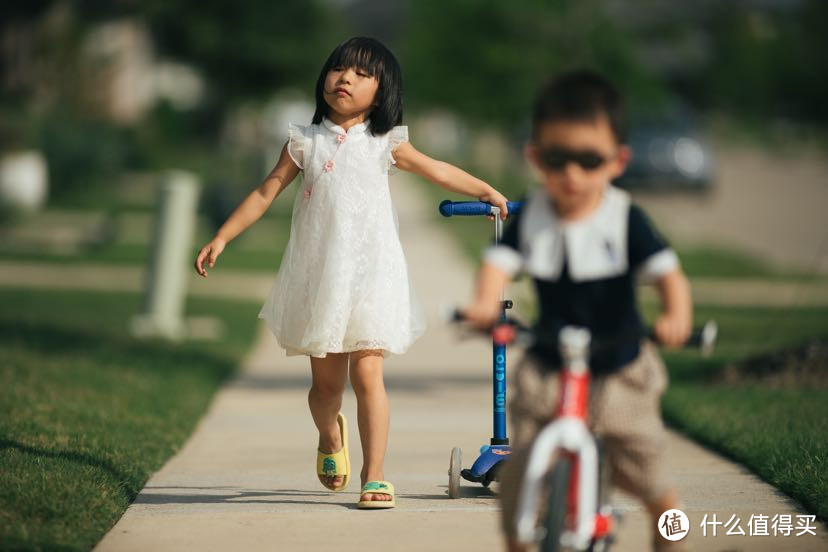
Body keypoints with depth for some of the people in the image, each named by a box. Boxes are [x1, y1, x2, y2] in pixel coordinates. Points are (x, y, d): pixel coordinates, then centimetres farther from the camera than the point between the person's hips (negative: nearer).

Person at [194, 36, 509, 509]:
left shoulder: (384, 144, 4)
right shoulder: (306, 142, 5)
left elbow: (438, 171, 12)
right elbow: (265, 193, 8)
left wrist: (488, 192, 10)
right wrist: (221, 239, 6)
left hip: (369, 272, -1)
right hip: (319, 274, 1)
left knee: (367, 374, -10)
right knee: (326, 382, 6)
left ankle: (375, 476, -4)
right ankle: (331, 438, 39)